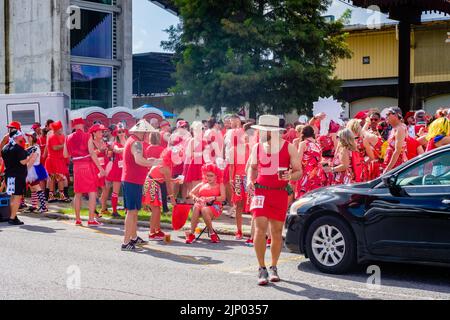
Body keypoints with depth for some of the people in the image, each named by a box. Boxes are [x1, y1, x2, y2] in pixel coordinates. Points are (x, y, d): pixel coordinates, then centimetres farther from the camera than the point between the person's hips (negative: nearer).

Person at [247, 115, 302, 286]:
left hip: (280, 193, 0)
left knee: (277, 231, 8)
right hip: (261, 191, 1)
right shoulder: (257, 147, 6)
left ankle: (274, 268, 24)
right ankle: (262, 269, -3)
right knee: (260, 228, -12)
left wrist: (290, 176, -18)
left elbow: (298, 171, 3)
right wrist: (250, 180, 1)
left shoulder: (288, 148, -1)